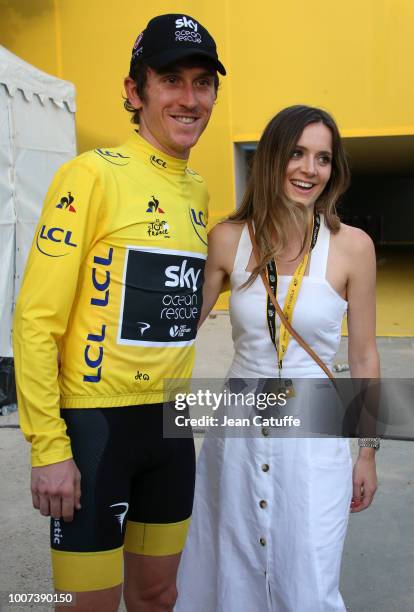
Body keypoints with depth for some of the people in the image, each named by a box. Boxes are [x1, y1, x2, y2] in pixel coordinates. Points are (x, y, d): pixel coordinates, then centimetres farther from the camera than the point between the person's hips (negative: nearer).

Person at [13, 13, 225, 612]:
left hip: (170, 421, 6)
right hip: (94, 421, -6)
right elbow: (36, 320, -14)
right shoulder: (94, 174, -12)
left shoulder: (198, 189, 8)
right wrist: (48, 446, -16)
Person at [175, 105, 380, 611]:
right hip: (237, 430, 2)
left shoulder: (352, 246, -8)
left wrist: (368, 452, 5)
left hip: (313, 437, -2)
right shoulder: (228, 239, -5)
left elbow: (363, 357, 0)